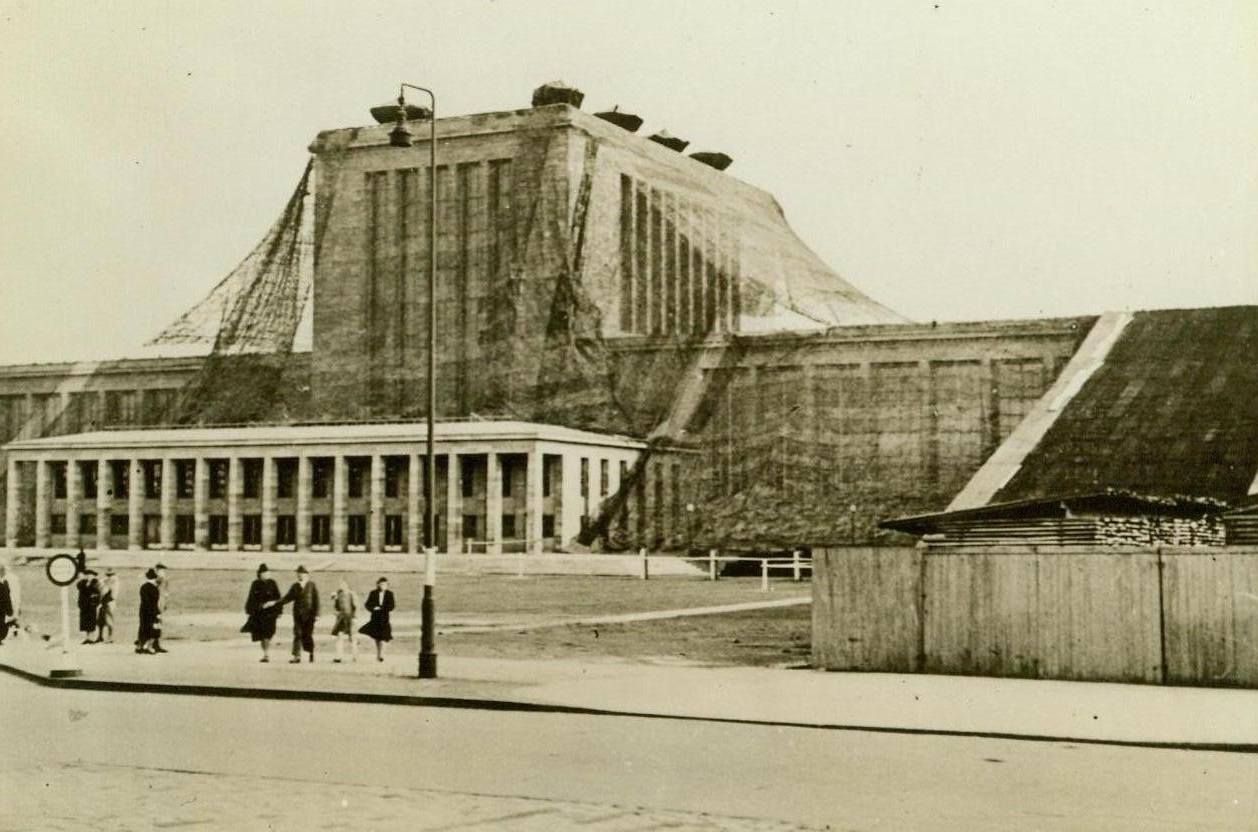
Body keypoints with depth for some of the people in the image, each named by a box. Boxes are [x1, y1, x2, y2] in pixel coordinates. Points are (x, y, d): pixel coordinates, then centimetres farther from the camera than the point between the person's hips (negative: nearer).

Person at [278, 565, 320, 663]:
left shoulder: (312, 586, 1)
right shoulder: (295, 586, 9)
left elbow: (316, 599, -2)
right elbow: (288, 597, 8)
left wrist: (316, 613, -7)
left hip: (309, 614, -2)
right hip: (298, 614, 2)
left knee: (308, 634, 4)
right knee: (297, 634, -6)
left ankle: (311, 652, 27)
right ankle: (297, 656, -8)